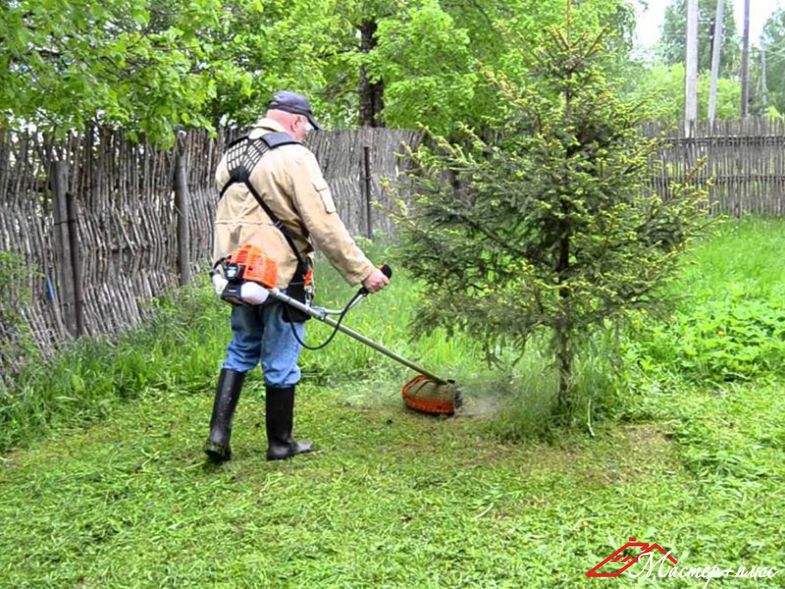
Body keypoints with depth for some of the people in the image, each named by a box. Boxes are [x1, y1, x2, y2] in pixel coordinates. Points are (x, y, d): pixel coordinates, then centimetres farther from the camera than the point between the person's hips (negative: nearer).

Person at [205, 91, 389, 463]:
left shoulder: (232, 156, 13)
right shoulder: (294, 157, -12)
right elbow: (326, 228, -18)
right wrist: (364, 272, -13)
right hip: (279, 277, -7)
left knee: (241, 352, 20)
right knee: (280, 363, 5)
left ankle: (219, 435, 15)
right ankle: (280, 444, 20)